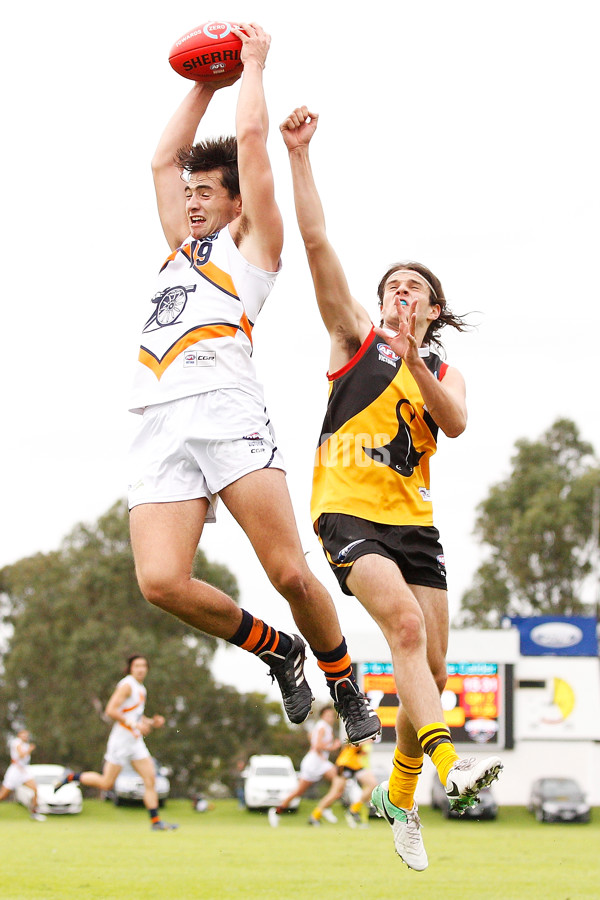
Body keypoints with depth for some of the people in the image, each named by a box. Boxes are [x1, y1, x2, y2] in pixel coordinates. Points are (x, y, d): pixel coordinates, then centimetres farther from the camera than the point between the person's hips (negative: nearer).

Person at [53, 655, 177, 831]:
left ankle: (155, 821, 0)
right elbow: (110, 711, -21)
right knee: (106, 783, -4)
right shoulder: (127, 685, -12)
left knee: (150, 779, -2)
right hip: (121, 739, -8)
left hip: (136, 741, 8)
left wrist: (152, 722, 10)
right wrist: (134, 724, -24)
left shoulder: (140, 689, 17)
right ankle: (70, 777, 15)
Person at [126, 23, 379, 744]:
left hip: (225, 409, -5)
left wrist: (253, 63, 25)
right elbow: (164, 158, 38)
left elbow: (251, 139, 13)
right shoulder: (183, 248, 34)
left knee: (290, 573, -14)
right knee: (161, 582, -15)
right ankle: (277, 650, 6)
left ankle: (347, 690, 5)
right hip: (160, 426, 5)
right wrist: (205, 86, 41)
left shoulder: (252, 241, 17)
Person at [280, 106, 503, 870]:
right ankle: (450, 765, -40)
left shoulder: (445, 373, 18)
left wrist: (413, 362, -19)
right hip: (349, 510, -4)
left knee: (430, 668, 2)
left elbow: (454, 424, -6)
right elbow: (317, 243, -2)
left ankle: (399, 794, 21)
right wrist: (299, 156, -10)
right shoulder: (356, 338, 10)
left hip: (414, 520, 4)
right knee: (404, 623, -28)